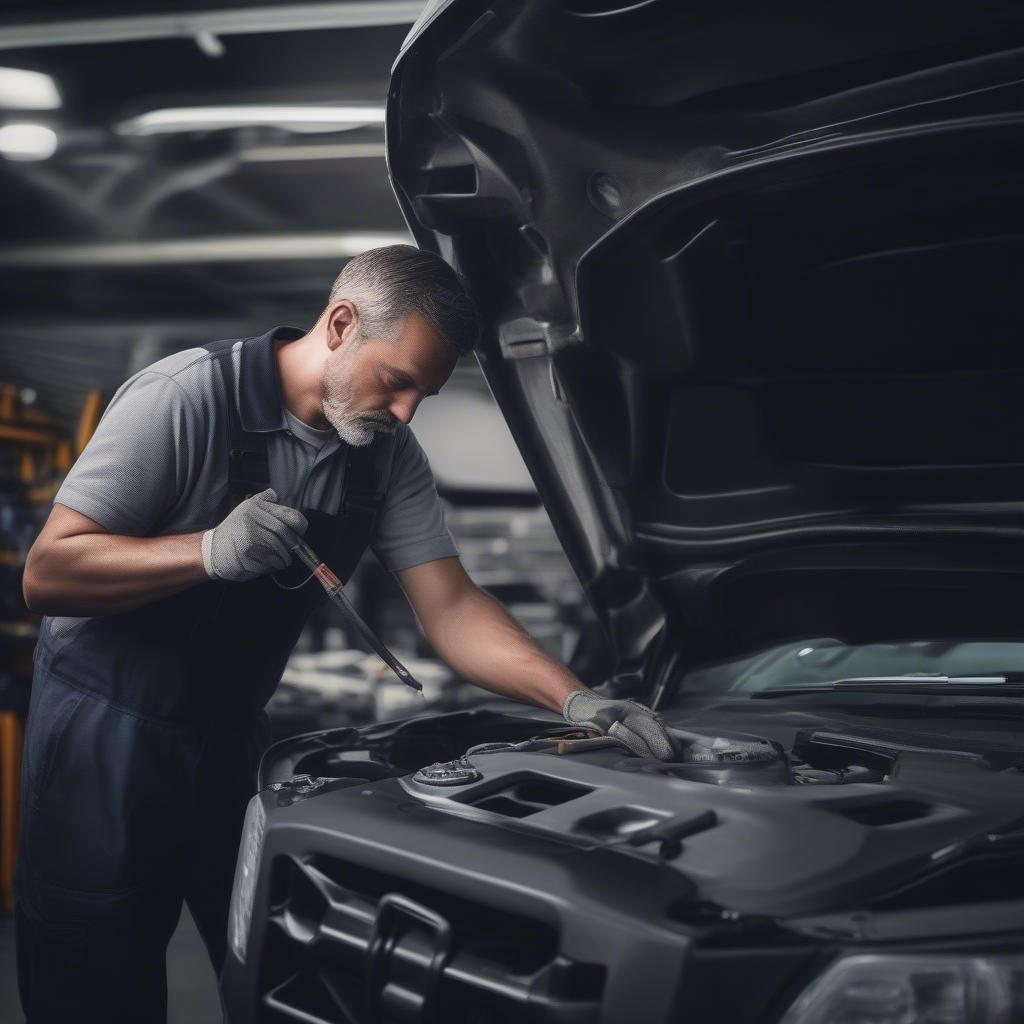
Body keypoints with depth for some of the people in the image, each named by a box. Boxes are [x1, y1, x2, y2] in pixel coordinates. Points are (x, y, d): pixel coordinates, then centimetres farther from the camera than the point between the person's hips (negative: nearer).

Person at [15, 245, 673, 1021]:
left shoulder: (387, 453, -3)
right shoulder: (186, 397, -20)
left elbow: (452, 608, -5)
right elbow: (47, 572, -20)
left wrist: (576, 700, -19)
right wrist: (211, 551, -34)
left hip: (232, 740, 5)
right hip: (106, 732, -5)